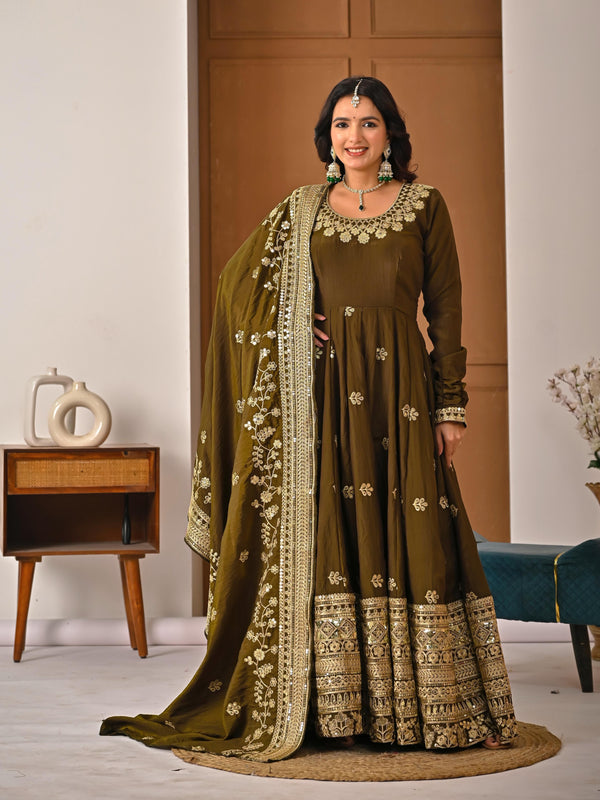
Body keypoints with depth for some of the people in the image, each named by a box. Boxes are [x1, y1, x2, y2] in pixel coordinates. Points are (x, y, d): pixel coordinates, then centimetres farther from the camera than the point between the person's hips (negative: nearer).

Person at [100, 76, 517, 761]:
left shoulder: (424, 207, 6)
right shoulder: (301, 210, 10)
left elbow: (445, 309, 3)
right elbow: (239, 282, 16)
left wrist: (451, 405, -2)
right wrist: (292, 327, 0)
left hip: (398, 392, -1)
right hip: (322, 396, 1)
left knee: (408, 537, -2)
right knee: (326, 538, -1)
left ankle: (422, 707, 7)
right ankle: (335, 709, 5)